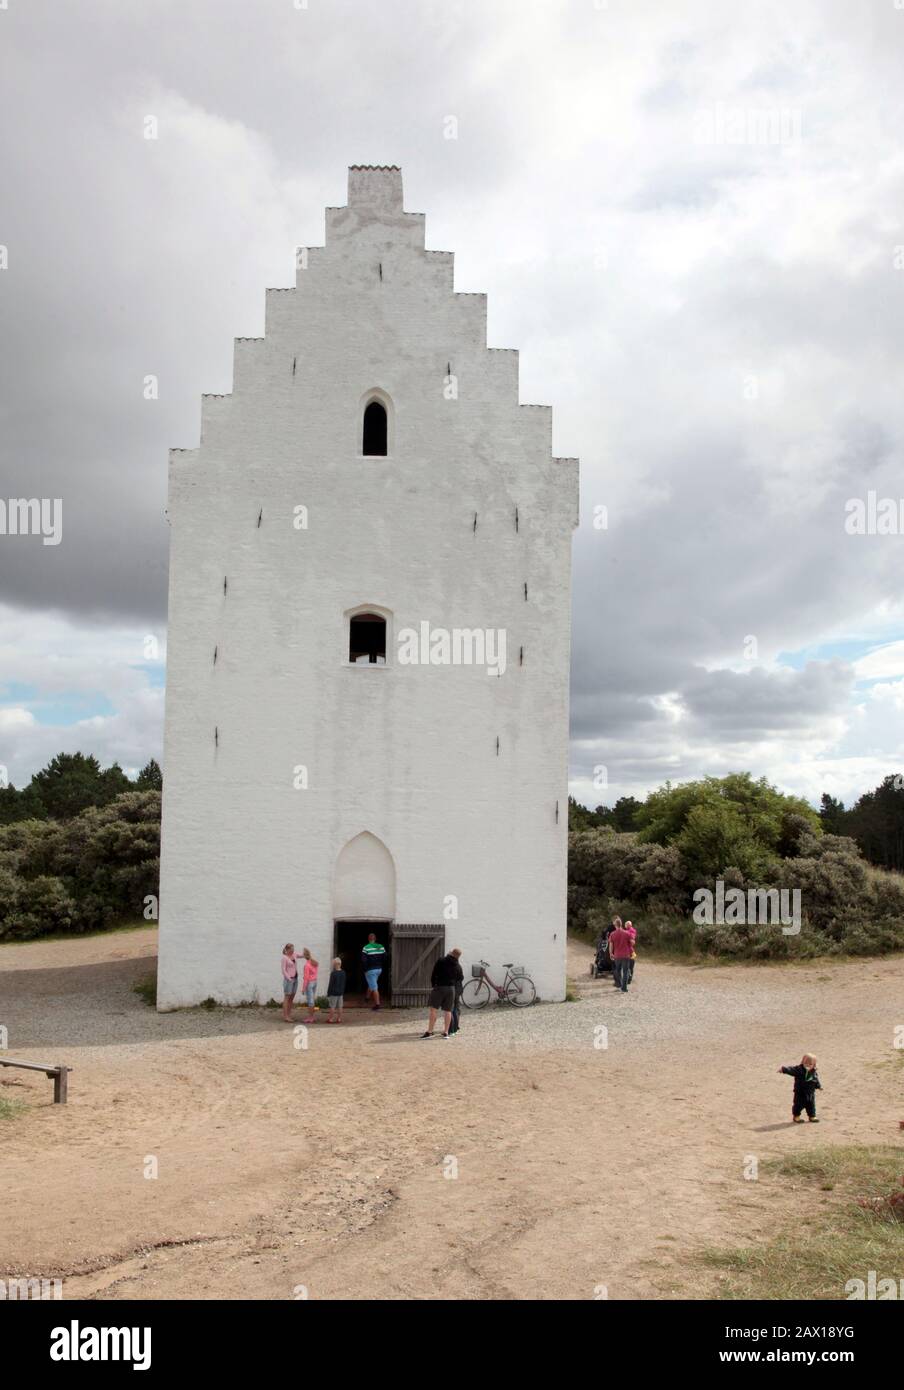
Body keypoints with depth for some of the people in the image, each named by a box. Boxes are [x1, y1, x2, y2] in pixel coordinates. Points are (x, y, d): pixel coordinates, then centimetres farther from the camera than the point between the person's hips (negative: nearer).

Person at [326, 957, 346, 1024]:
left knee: (332, 1006, 0)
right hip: (340, 993, 6)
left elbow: (331, 984, -13)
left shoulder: (333, 973, -15)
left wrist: (328, 993, -6)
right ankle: (339, 1018, 12)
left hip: (333, 993, -6)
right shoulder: (343, 973, 4)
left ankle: (330, 1018, 4)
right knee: (339, 1006, 9)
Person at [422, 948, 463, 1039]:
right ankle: (446, 1032, 9)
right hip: (451, 989, 3)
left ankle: (430, 1031, -5)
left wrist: (432, 985, 7)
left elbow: (434, 974, -5)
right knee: (448, 1011, 8)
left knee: (433, 1009, -2)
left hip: (439, 987, -3)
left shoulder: (441, 962, -6)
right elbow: (461, 978, 16)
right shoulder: (458, 966, 4)